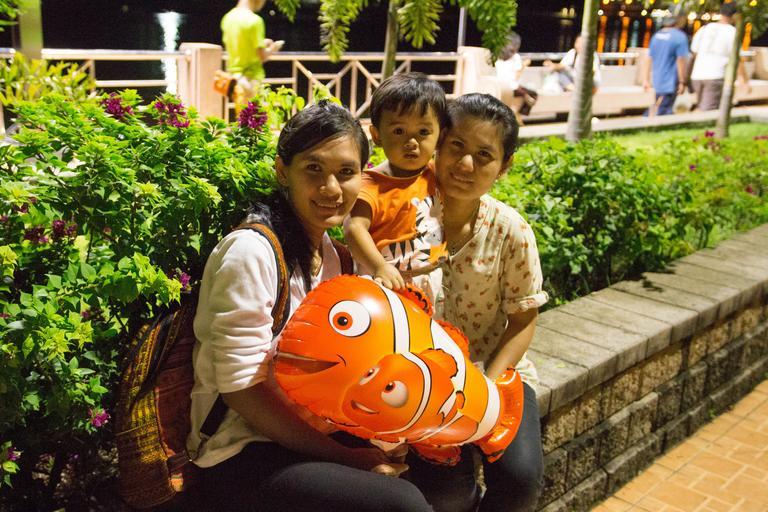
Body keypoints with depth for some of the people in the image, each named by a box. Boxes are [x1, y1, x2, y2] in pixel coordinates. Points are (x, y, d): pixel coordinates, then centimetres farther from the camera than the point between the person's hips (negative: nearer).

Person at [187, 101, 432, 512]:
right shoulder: (251, 251, -20)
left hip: (303, 434, 8)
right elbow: (242, 388, -21)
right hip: (239, 456, -8)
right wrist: (349, 457, -17)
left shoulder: (325, 247, 4)